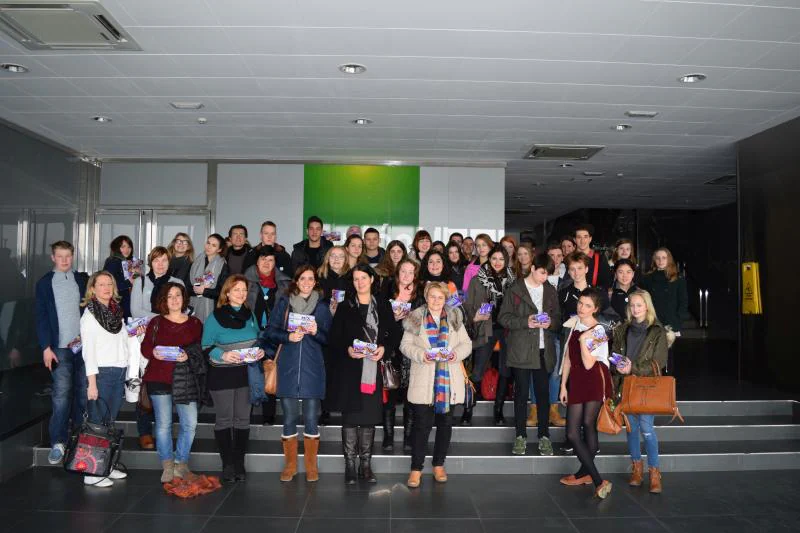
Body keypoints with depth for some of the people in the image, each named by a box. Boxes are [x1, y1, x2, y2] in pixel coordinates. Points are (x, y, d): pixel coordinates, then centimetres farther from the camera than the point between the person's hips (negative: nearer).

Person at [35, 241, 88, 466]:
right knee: (61, 394, -7)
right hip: (60, 346, -2)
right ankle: (58, 442, 0)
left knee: (83, 392, 7)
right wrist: (46, 347, -6)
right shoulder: (44, 283, 5)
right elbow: (41, 317, 2)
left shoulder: (82, 279, 9)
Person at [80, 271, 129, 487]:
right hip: (101, 372, -6)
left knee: (110, 421, 10)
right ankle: (92, 472, 2)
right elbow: (88, 350, -8)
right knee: (97, 422, -3)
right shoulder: (90, 314, -4)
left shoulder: (117, 311, 13)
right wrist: (92, 382, -12)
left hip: (119, 372, 6)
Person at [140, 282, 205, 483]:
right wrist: (154, 352, -15)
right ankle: (167, 466, 15)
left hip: (186, 379, 1)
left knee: (190, 423, -2)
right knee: (163, 423, 1)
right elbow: (145, 347, 6)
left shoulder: (195, 323, 10)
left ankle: (181, 465, 14)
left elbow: (201, 348, 7)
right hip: (159, 378, -1)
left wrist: (188, 355, -13)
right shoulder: (156, 323, 8)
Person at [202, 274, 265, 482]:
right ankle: (227, 465, 13)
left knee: (242, 419, 7)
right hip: (222, 375, -4)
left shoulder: (250, 315, 9)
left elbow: (257, 340, 16)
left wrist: (260, 351, -4)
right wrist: (223, 355, -23)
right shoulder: (215, 317, -4)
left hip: (245, 373, 4)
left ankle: (239, 463, 17)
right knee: (224, 419, 5)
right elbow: (206, 347, -7)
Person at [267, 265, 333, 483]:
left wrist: (316, 332, -13)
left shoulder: (322, 306, 7)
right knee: (289, 418, 5)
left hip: (313, 367, 0)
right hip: (288, 367, 0)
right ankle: (290, 465, 19)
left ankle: (311, 465, 16)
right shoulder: (284, 302, 7)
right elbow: (271, 332, 4)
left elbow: (329, 338, 7)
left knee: (311, 418, 1)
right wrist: (288, 337, -13)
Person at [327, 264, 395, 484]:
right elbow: (334, 338, 3)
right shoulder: (345, 307, 5)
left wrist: (383, 348, -9)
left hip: (374, 369, 1)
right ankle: (350, 464, 10)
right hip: (350, 369, -1)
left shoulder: (383, 306, 9)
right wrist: (347, 349, -15)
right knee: (350, 417, 1)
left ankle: (366, 463, 15)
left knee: (369, 418, 5)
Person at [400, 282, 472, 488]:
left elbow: (466, 343, 9)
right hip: (423, 382, -3)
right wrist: (421, 355, -17)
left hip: (449, 381, 3)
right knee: (421, 424, -2)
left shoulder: (455, 318, 8)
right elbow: (405, 345, 0)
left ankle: (439, 464, 26)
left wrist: (457, 353, -11)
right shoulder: (415, 318, 2)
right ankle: (416, 468, 10)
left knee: (445, 423, 11)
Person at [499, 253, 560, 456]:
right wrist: (525, 322, -17)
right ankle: (520, 436, 13)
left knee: (543, 393, 6)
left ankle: (544, 436, 16)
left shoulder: (550, 291, 12)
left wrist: (551, 323, -6)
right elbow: (504, 317, -4)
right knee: (521, 392, 4)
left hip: (544, 349, 3)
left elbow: (558, 318, 17)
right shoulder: (515, 289, -1)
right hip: (521, 350, -3)